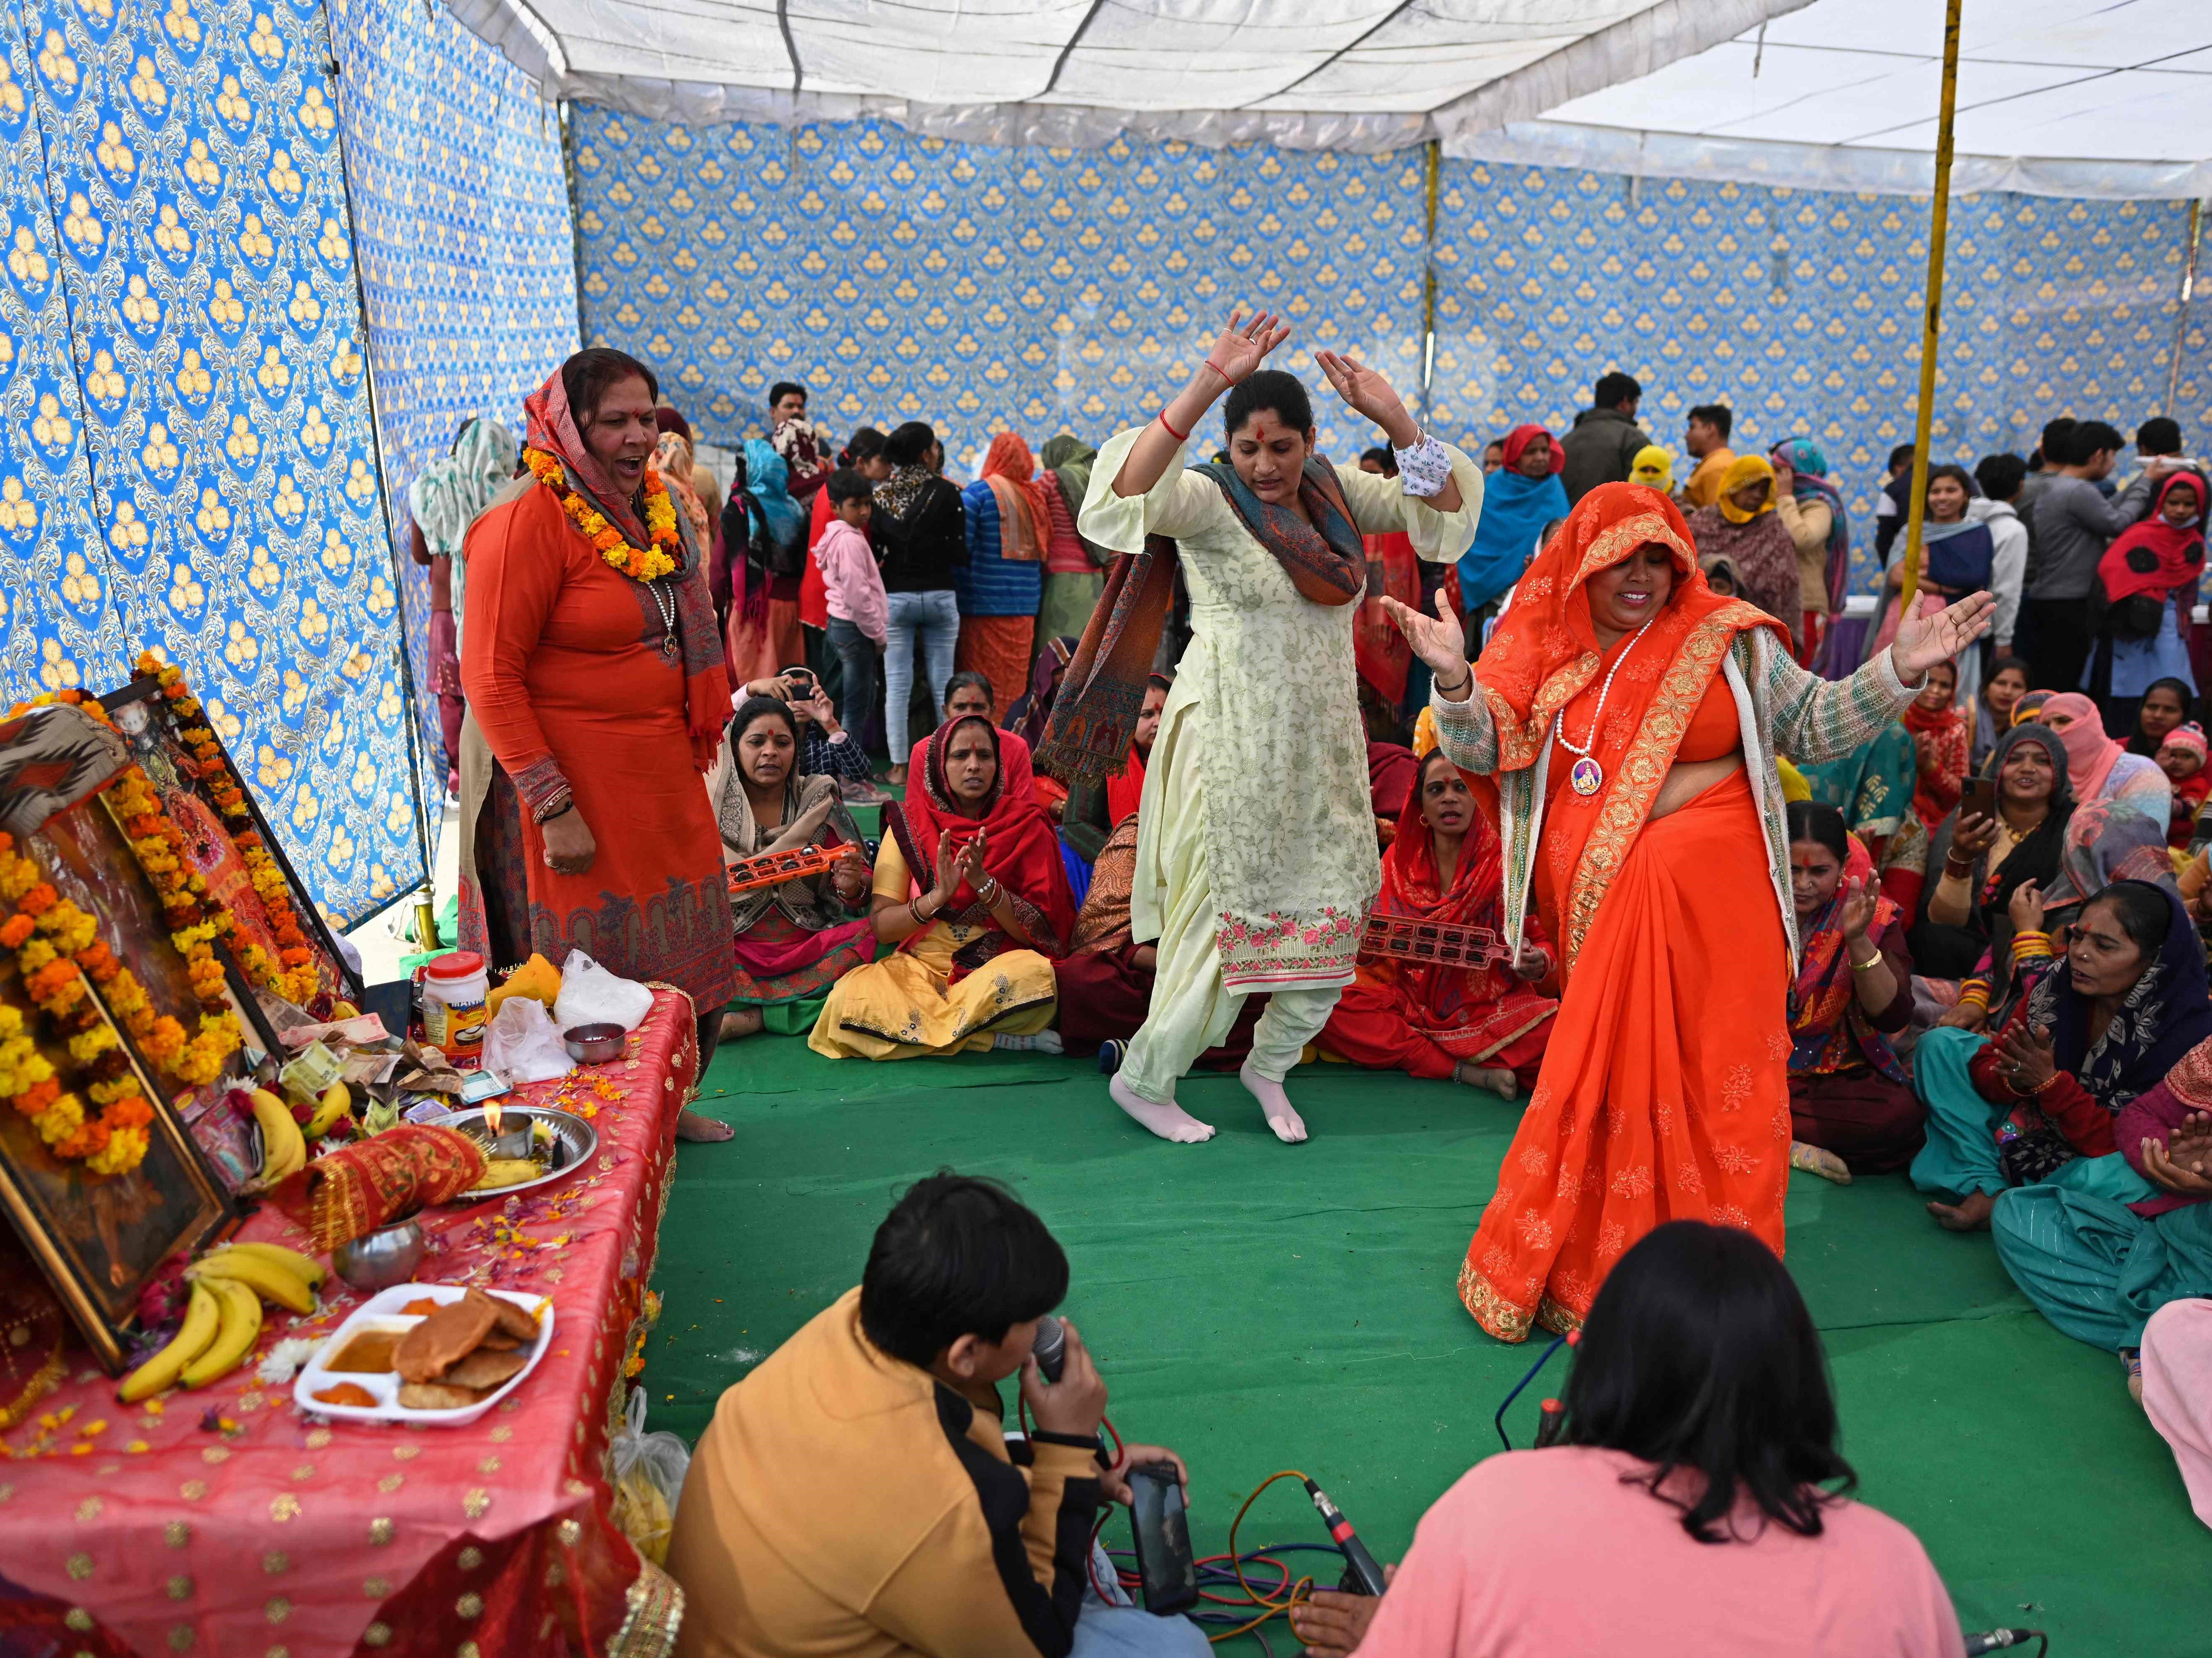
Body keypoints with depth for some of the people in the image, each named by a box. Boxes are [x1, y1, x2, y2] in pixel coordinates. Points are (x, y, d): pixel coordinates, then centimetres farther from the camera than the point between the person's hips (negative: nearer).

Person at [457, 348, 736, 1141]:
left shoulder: (654, 509, 9)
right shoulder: (530, 521, -15)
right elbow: (491, 677, -18)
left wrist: (698, 744, 18)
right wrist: (554, 807, -21)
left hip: (665, 776, 8)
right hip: (573, 782, -8)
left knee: (683, 952, 16)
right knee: (593, 965, 4)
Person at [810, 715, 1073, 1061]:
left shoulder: (1027, 826, 2)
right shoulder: (908, 825, 5)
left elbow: (1041, 932, -4)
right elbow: (882, 927, -1)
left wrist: (984, 883, -17)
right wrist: (937, 897, -18)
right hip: (920, 966, 2)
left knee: (1033, 974, -37)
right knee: (850, 998, -30)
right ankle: (1000, 1037, -21)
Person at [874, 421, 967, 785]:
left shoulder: (880, 495, 0)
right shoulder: (945, 493, -7)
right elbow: (959, 553, -6)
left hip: (895, 596, 1)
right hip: (939, 595, -1)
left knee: (897, 685, 4)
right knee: (942, 683, 7)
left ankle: (899, 766, 4)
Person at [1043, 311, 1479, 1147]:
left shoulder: (1334, 492, 6)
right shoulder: (1209, 501, -11)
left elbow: (1446, 505, 5)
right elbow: (1132, 488, -31)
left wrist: (1393, 419, -10)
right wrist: (1210, 382, -39)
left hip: (1322, 745, 6)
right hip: (1233, 744, -6)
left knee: (1330, 917, 11)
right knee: (1225, 919, 1)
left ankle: (1268, 1064, 34)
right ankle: (1143, 1080, 21)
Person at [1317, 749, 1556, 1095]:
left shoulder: (1506, 860, 0)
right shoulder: (1400, 859, 7)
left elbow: (1540, 939, 0)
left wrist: (1536, 962, -23)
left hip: (1489, 1007, -2)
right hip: (1410, 998, 3)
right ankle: (1467, 1070, -23)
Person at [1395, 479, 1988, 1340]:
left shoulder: (1727, 642, 5)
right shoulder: (1543, 651, 6)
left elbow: (1813, 724, 8)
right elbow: (1483, 751, 1)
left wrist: (1896, 669, -5)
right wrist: (1455, 679, -16)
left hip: (1709, 898, -1)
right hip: (1598, 907, 1)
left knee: (1715, 1076, 1)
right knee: (1610, 1077, 7)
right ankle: (1583, 1268, 24)